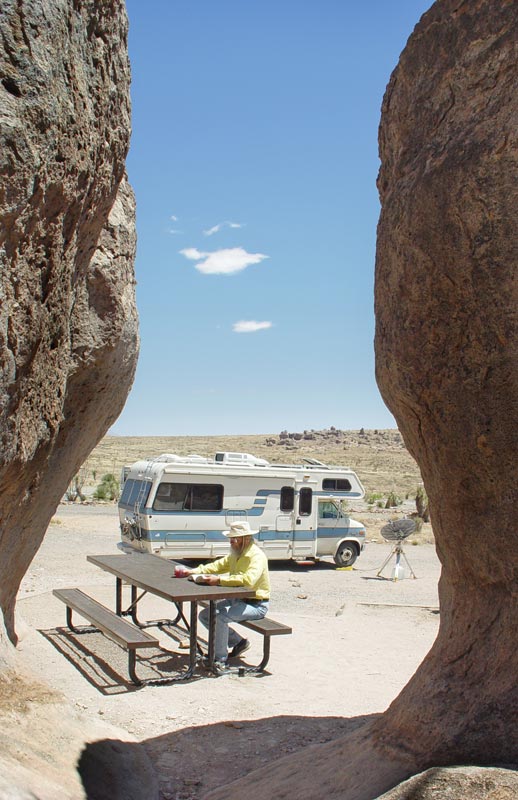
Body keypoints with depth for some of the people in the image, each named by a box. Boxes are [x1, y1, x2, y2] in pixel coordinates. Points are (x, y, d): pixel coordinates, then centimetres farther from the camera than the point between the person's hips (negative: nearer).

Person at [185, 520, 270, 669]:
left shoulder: (257, 556, -19)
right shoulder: (235, 554, 11)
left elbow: (248, 579, -35)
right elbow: (218, 566, 13)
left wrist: (219, 580, -36)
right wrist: (193, 572, -2)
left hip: (256, 605, -10)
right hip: (237, 600, 10)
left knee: (219, 616, -29)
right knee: (204, 615, 3)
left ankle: (220, 659, -14)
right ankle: (239, 642, 13)